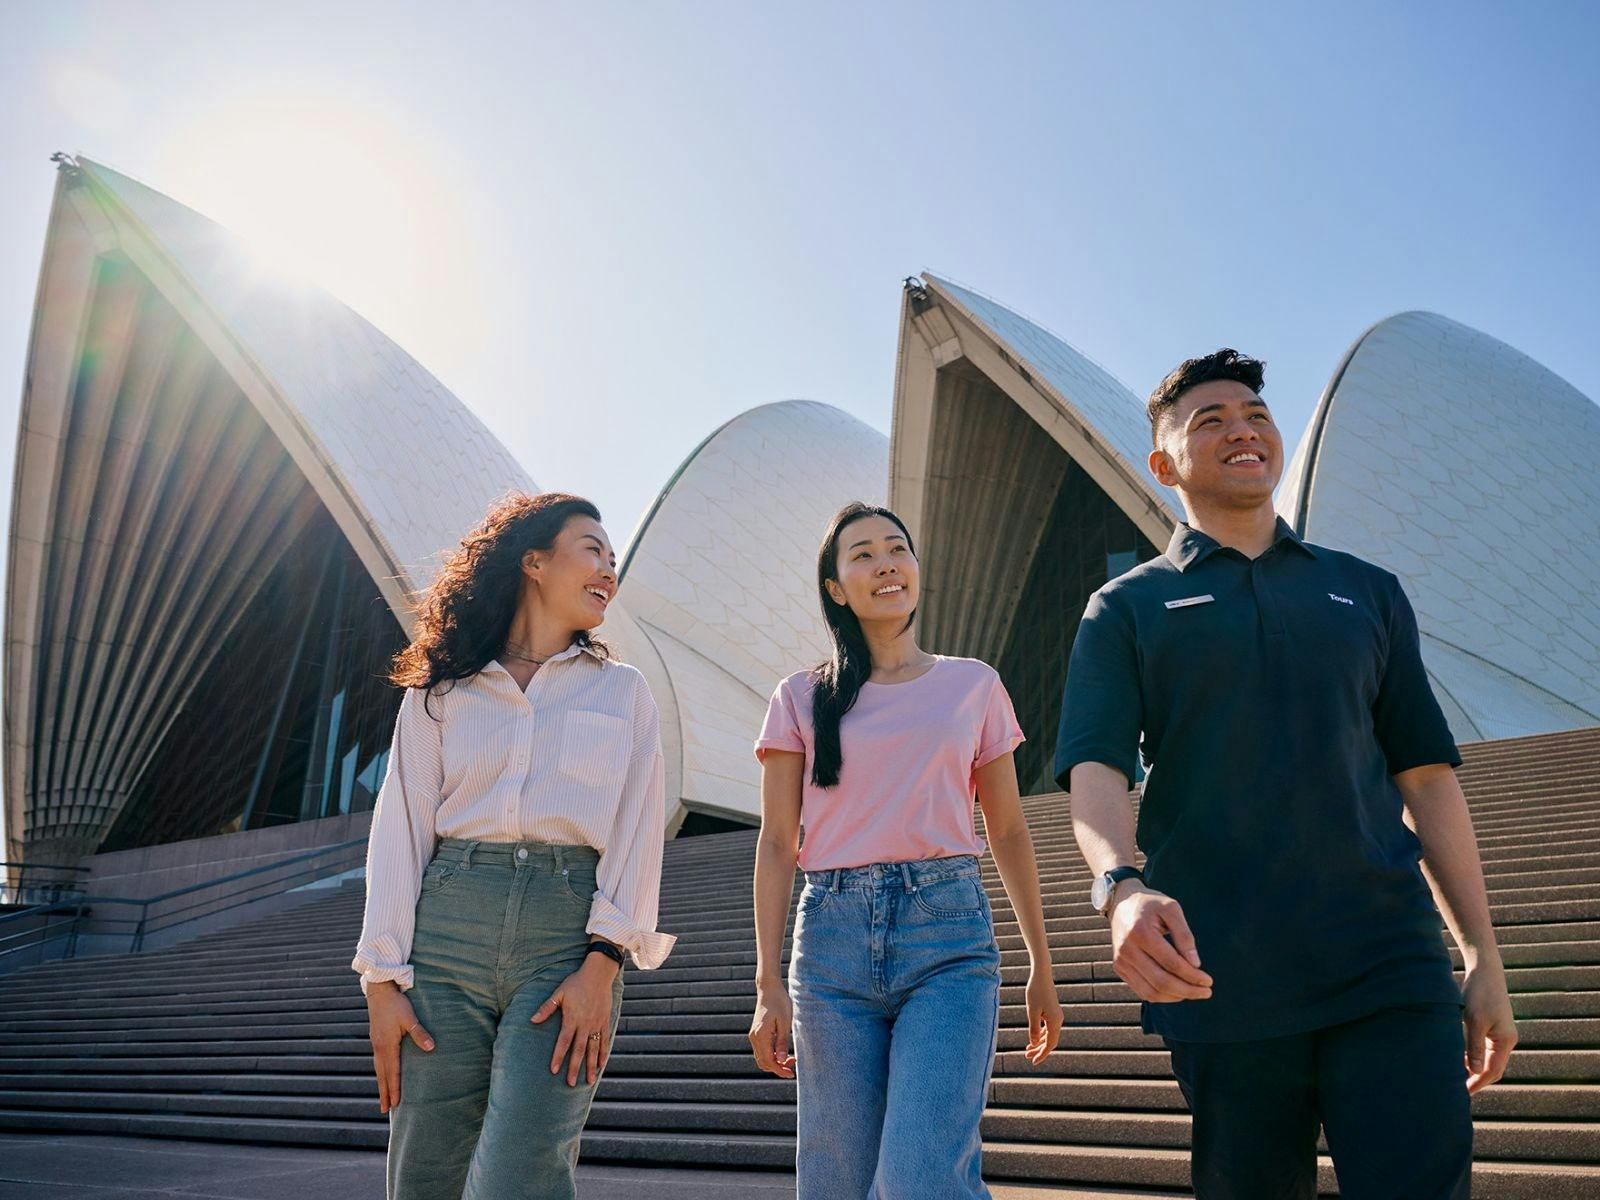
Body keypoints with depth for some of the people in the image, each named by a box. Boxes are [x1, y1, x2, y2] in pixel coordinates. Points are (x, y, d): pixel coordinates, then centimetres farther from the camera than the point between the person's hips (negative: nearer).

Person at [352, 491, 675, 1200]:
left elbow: (637, 834, 3)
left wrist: (602, 964, -9)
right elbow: (399, 831, 7)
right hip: (449, 926, 1)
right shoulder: (441, 692, 12)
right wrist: (384, 980, -2)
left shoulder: (624, 693, 12)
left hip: (569, 933, -1)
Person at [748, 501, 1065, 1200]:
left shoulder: (974, 685, 10)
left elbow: (1008, 832, 15)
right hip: (833, 937, 1)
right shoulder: (803, 699, 8)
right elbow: (777, 845, 5)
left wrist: (1041, 965, 15)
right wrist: (768, 984, -2)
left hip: (949, 935, -1)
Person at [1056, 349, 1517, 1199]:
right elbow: (1093, 769, -6)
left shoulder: (1368, 593, 17)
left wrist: (1483, 956, 10)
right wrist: (1122, 887, -27)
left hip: (1390, 968, 2)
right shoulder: (1126, 609, 8)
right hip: (1220, 982, -1)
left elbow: (1426, 777, 15)